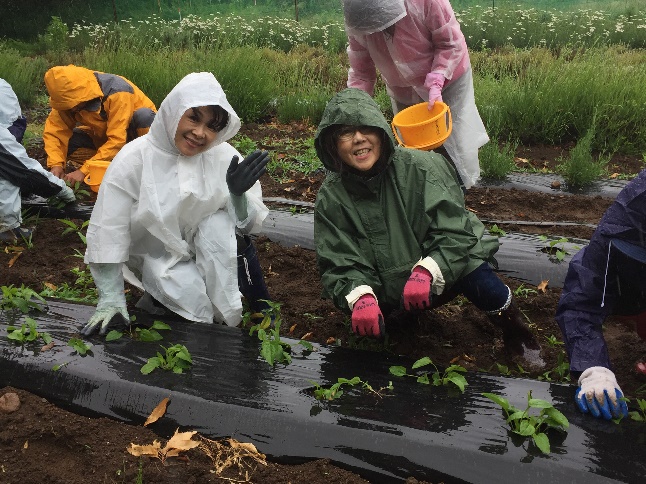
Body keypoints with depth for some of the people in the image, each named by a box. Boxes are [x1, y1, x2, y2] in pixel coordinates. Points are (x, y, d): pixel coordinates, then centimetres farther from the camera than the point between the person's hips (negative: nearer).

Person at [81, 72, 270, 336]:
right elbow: (108, 231, -14)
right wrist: (111, 299, -18)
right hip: (159, 261, -1)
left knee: (219, 223, -28)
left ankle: (223, 312, -12)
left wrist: (238, 194, -32)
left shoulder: (224, 157, -11)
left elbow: (251, 225, -11)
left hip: (211, 257, 1)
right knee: (191, 297, -27)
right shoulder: (134, 159, -17)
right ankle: (155, 303, 7)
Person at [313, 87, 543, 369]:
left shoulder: (421, 168, -16)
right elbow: (340, 264, -11)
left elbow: (455, 232, -18)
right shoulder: (331, 199, -10)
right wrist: (361, 296, -33)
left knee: (476, 275, -31)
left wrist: (426, 271, -36)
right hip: (387, 294, 3)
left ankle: (517, 338, -1)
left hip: (437, 279, -3)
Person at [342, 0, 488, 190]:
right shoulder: (356, 24, -22)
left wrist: (436, 83, -34)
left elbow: (451, 44, -22)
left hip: (448, 79, -3)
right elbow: (361, 74, -12)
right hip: (403, 92, 3)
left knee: (454, 148, 4)